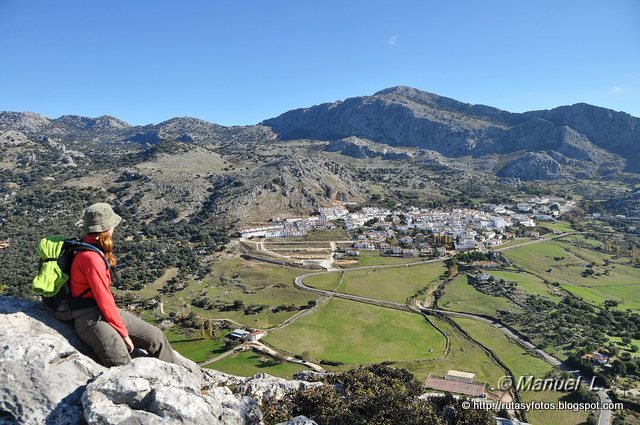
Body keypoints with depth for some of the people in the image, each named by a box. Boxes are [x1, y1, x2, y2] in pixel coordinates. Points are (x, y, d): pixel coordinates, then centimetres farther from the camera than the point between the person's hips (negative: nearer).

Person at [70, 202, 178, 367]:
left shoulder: (93, 248, 11)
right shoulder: (91, 258, -20)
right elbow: (104, 300, -20)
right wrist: (123, 333, -13)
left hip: (107, 311, 10)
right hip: (90, 318, -10)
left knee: (155, 336, 4)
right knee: (122, 362, -28)